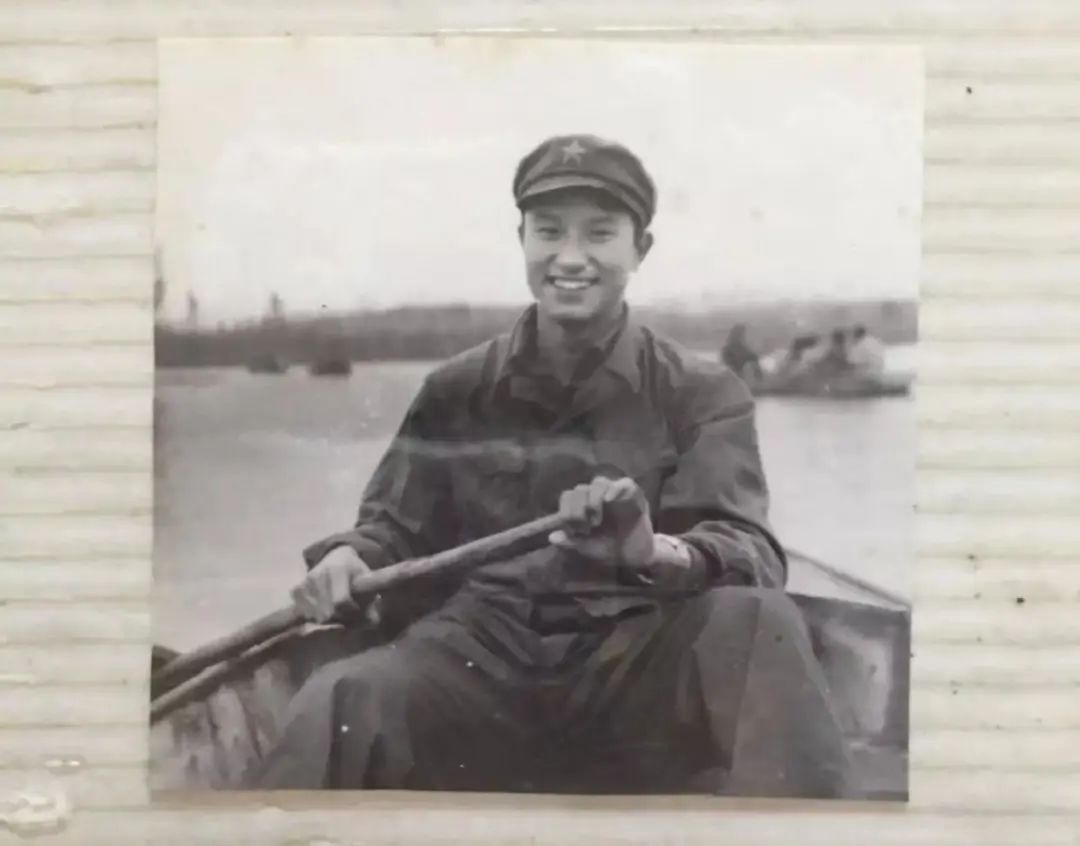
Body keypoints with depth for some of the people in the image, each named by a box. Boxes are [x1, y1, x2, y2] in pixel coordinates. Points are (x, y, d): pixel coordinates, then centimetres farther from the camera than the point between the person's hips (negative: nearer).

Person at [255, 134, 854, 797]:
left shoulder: (702, 395, 7)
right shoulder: (457, 390, 14)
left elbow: (750, 554, -5)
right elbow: (398, 527, 15)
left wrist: (658, 553, -30)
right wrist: (348, 556, -11)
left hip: (639, 661, 0)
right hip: (482, 654, 1)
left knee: (757, 623, -31)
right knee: (342, 703, -29)